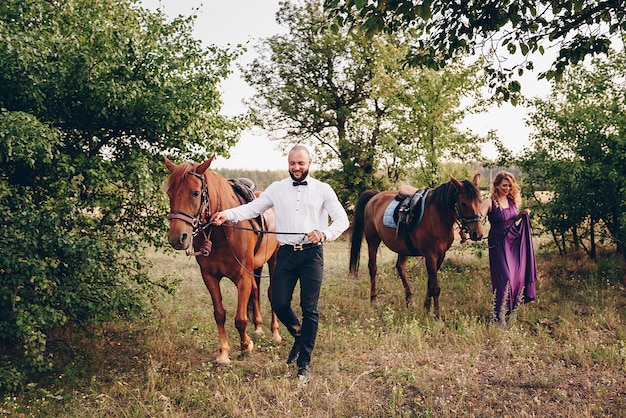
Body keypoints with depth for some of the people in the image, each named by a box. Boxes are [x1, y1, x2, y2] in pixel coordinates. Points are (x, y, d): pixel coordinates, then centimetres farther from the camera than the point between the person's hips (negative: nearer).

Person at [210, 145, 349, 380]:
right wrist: (227, 215, -17)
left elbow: (342, 219, -4)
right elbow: (252, 208, 1)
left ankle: (304, 362, 12)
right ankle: (298, 334, 33)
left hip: (312, 254, -2)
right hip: (286, 253, 2)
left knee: (309, 309, 0)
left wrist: (324, 233, -24)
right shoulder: (277, 189, 7)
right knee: (279, 304, 0)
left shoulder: (323, 190, 2)